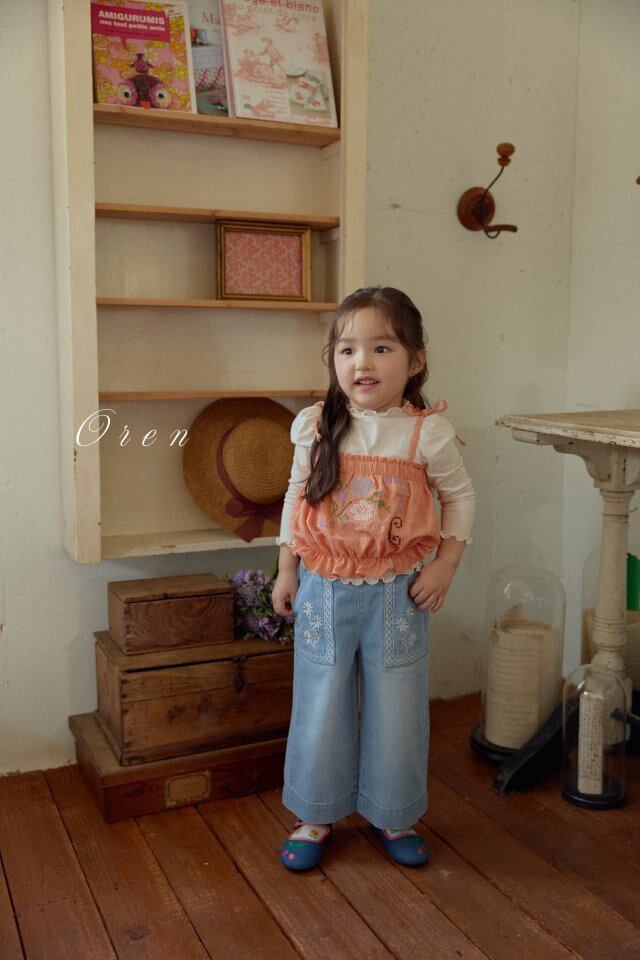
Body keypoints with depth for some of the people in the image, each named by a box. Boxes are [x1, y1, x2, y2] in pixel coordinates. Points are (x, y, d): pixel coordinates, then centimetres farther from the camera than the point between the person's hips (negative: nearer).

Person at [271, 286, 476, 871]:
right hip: (323, 592, 1)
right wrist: (287, 571, 7)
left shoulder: (427, 432, -9)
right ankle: (316, 816, 33)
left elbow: (460, 496, 4)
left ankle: (393, 815, 35)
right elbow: (296, 496, 7)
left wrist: (445, 565, -5)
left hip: (397, 595, -1)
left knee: (396, 711, 12)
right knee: (321, 708, 11)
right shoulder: (316, 428, -5)